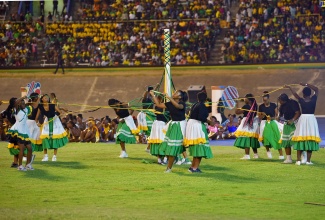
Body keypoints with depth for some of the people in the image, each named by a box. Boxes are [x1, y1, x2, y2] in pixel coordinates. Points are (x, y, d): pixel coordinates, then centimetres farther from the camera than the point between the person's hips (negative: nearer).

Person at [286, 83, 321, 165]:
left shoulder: (301, 100, -7)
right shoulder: (313, 100, -7)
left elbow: (295, 94, 11)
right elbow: (316, 89, 7)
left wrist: (289, 88, 28)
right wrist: (306, 85, 7)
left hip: (303, 119, 0)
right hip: (311, 119, 0)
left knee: (300, 139, 6)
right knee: (310, 140, 3)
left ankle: (298, 160, 5)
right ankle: (308, 160, 2)